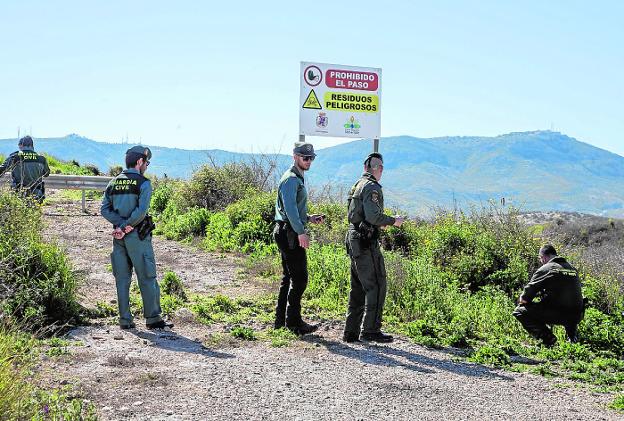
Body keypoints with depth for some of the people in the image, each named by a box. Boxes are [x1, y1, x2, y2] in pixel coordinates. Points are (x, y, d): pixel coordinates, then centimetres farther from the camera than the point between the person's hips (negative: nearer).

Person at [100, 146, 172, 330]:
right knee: (147, 278, 2)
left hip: (119, 237, 6)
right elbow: (141, 211, -20)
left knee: (122, 279, 9)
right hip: (138, 236, -6)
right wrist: (126, 226, -12)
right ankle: (153, 318, 5)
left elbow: (104, 209, 2)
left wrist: (121, 224, -7)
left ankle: (125, 319, 11)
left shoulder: (113, 182, 11)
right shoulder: (143, 183, -8)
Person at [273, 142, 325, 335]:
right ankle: (293, 321, -3)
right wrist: (301, 232, -31)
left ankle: (281, 319, 19)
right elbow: (289, 208, -25)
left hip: (289, 234, 11)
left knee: (289, 277, 14)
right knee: (299, 277, -8)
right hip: (290, 233, -11)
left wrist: (309, 218, 15)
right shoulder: (291, 179, -12)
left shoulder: (298, 179, 21)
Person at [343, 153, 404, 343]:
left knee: (358, 288, 12)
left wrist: (380, 223, 24)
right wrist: (393, 221, -9)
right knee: (376, 286, -3)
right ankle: (370, 330, -3)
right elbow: (373, 215, -23)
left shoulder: (357, 185, 16)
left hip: (353, 240, 9)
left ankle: (351, 331, 15)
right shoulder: (372, 187, -13)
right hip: (366, 242, -9)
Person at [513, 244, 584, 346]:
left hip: (557, 314, -7)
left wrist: (522, 299, 19)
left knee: (520, 312, 2)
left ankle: (547, 338, -9)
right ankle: (572, 337, 23)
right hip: (576, 316, 7)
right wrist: (541, 294, 33)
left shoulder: (545, 269, -4)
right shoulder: (572, 268, 16)